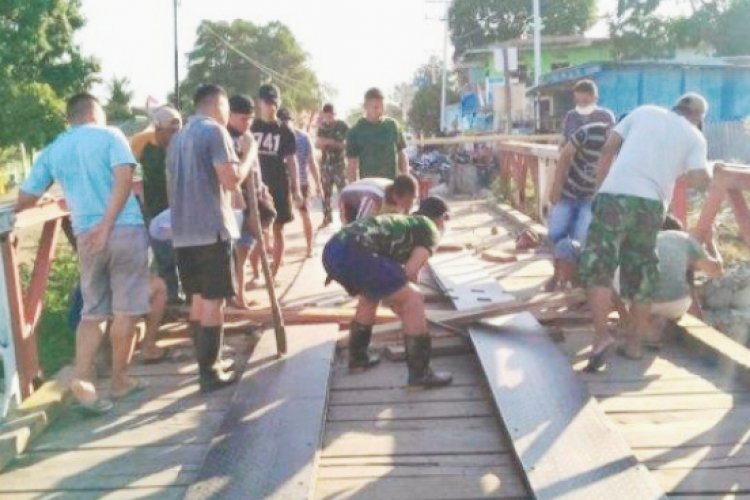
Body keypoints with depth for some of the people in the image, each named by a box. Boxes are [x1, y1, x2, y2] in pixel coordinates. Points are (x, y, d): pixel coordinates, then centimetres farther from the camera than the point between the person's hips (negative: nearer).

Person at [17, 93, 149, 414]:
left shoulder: (53, 150, 14)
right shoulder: (110, 136, 2)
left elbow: (25, 199, 15)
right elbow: (124, 178, -15)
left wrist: (53, 200, 37)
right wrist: (107, 224, -16)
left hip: (86, 236, 4)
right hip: (125, 229, -4)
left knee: (93, 312, 14)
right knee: (126, 310, 5)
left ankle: (81, 378, -1)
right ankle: (119, 380, 13)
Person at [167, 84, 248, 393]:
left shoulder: (178, 137, 19)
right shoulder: (215, 131, -8)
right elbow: (231, 180, -16)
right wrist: (248, 153, -1)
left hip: (183, 231, 8)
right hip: (212, 229, -8)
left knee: (197, 298, 14)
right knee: (213, 300, -3)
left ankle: (205, 364, 22)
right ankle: (210, 372, 0)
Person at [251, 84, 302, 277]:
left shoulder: (285, 131, 3)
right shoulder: (251, 128, 4)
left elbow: (291, 160, 4)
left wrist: (296, 189, -1)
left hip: (279, 186, 0)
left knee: (277, 229, 4)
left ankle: (273, 273, 14)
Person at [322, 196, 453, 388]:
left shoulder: (401, 223, 40)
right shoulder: (431, 231, 16)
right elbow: (410, 272, 2)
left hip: (332, 250, 9)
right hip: (355, 252, -9)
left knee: (371, 294, 34)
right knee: (414, 299, 2)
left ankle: (358, 356, 41)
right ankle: (420, 372, 9)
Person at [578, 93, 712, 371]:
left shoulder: (644, 112, 17)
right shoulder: (694, 136, 14)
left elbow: (608, 148, 11)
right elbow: (701, 180, 1)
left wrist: (600, 185, 17)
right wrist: (702, 170, 23)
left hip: (615, 196, -1)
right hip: (650, 205, 1)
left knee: (598, 268, -2)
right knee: (641, 277, 13)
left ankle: (602, 336, -16)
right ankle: (634, 343, 19)